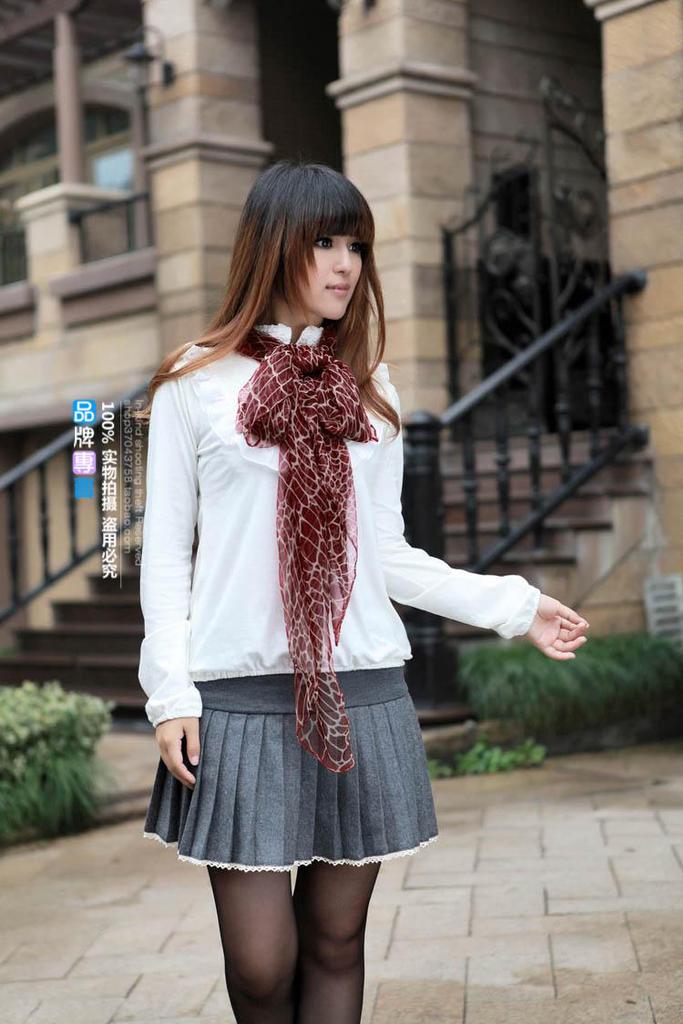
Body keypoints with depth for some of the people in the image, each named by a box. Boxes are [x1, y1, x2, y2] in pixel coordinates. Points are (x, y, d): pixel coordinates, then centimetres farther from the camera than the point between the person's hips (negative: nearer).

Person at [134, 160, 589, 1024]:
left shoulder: (370, 396, 14)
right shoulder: (195, 385, 5)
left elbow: (386, 554, 14)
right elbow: (165, 549, 4)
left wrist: (511, 605, 8)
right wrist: (169, 691, -4)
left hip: (361, 694, 3)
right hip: (243, 695, -3)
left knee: (336, 943, 7)